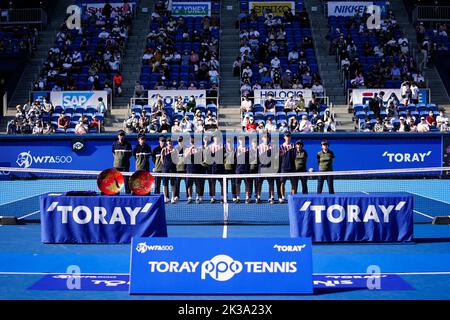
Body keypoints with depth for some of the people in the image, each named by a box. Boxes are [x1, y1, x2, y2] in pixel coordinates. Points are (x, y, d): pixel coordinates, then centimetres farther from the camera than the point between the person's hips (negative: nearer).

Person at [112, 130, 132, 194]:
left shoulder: (128, 144, 1)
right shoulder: (115, 144, 6)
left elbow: (130, 154, 6)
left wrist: (126, 158, -5)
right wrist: (116, 157, 6)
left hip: (125, 164, -2)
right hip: (117, 164, 2)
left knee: (126, 178, -3)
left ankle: (128, 191, 0)